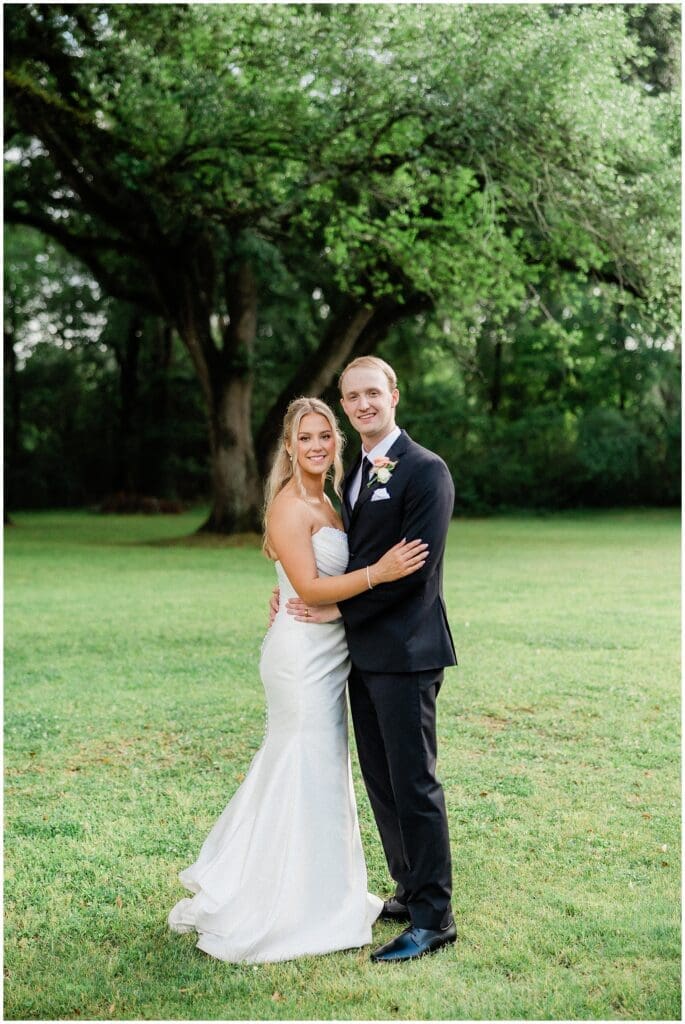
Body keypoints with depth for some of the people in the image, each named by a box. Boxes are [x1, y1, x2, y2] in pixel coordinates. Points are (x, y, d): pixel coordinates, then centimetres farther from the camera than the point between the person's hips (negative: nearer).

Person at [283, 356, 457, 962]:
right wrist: (299, 591, 2)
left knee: (414, 783, -3)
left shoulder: (425, 470, -12)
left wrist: (339, 608, -13)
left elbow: (414, 567, -18)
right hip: (364, 651, 9)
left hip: (405, 651, -9)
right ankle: (411, 891, 30)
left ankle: (435, 918, 8)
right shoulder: (355, 473, 15)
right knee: (381, 781, 15)